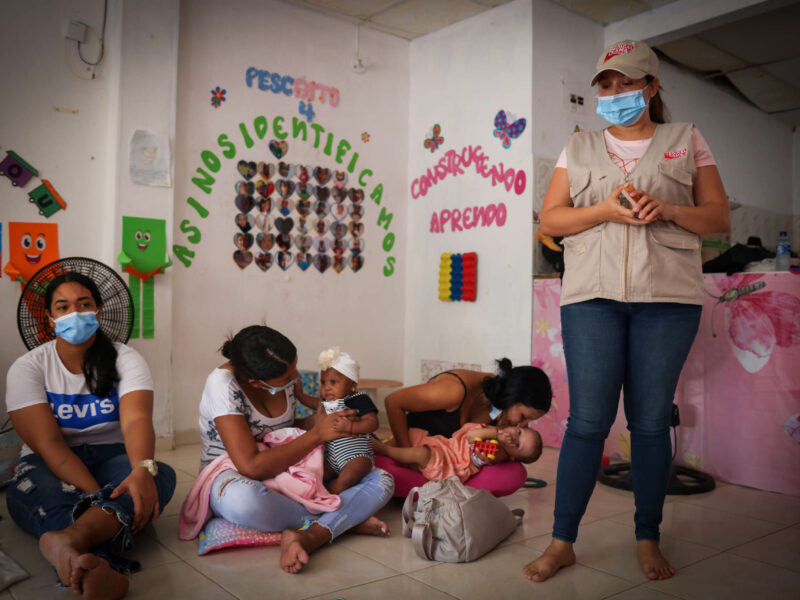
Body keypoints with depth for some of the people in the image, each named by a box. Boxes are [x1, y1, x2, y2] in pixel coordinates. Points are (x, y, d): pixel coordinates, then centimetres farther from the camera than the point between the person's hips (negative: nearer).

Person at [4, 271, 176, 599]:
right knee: (25, 488, -36)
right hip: (50, 468, 0)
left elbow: (136, 420, -20)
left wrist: (143, 469, -44)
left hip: (110, 460, 1)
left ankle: (68, 541, -62)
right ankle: (95, 564, -64)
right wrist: (99, 497, -31)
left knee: (162, 475, -33)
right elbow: (49, 444, -15)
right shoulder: (27, 368, -3)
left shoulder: (125, 359, -2)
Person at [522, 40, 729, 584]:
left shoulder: (686, 141, 14)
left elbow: (719, 217, 10)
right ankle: (562, 543, 8)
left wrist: (669, 209, -9)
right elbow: (550, 219, 8)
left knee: (652, 421, 4)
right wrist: (605, 210, -9)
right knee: (587, 420, -3)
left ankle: (648, 540, 20)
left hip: (668, 297, 0)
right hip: (592, 295, 0)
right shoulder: (580, 147, 16)